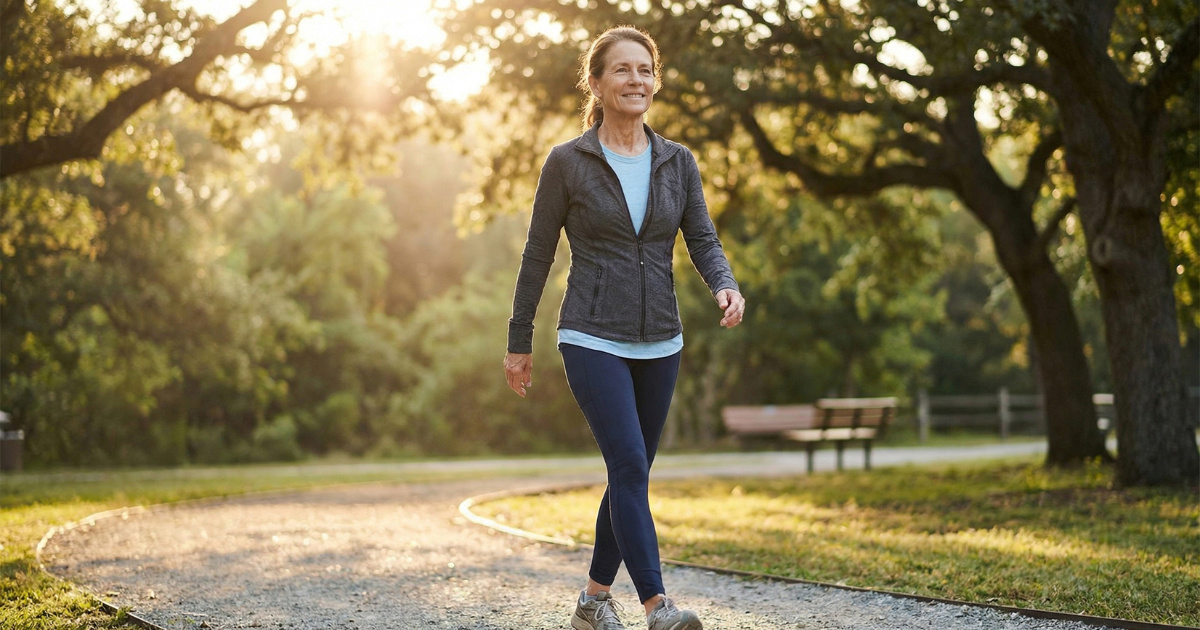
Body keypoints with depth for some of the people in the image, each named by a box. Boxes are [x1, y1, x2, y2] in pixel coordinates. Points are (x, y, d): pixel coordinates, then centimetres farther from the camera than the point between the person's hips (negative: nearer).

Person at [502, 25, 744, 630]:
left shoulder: (677, 162, 7)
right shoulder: (567, 162, -4)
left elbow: (703, 239, 2)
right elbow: (538, 254, 1)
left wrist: (725, 285, -20)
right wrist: (519, 342, 4)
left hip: (659, 342, 5)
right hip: (592, 338, -5)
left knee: (631, 474, 10)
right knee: (629, 466, -17)